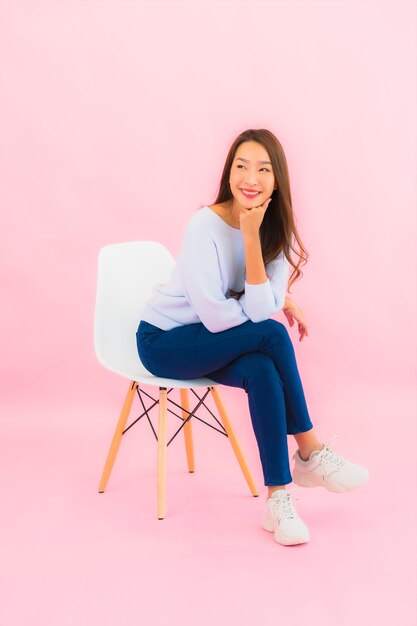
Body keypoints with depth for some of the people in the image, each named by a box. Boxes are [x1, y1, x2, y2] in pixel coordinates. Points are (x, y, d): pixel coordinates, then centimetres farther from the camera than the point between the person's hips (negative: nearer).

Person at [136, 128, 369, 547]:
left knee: (262, 372, -30)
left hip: (213, 343, 5)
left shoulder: (277, 229, -8)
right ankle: (311, 455, -13)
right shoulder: (205, 225, -24)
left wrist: (252, 236, -25)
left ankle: (278, 498, -19)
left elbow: (260, 309, -21)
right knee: (273, 337, -28)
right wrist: (274, 307, -13)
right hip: (164, 340, -5)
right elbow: (215, 317, -26)